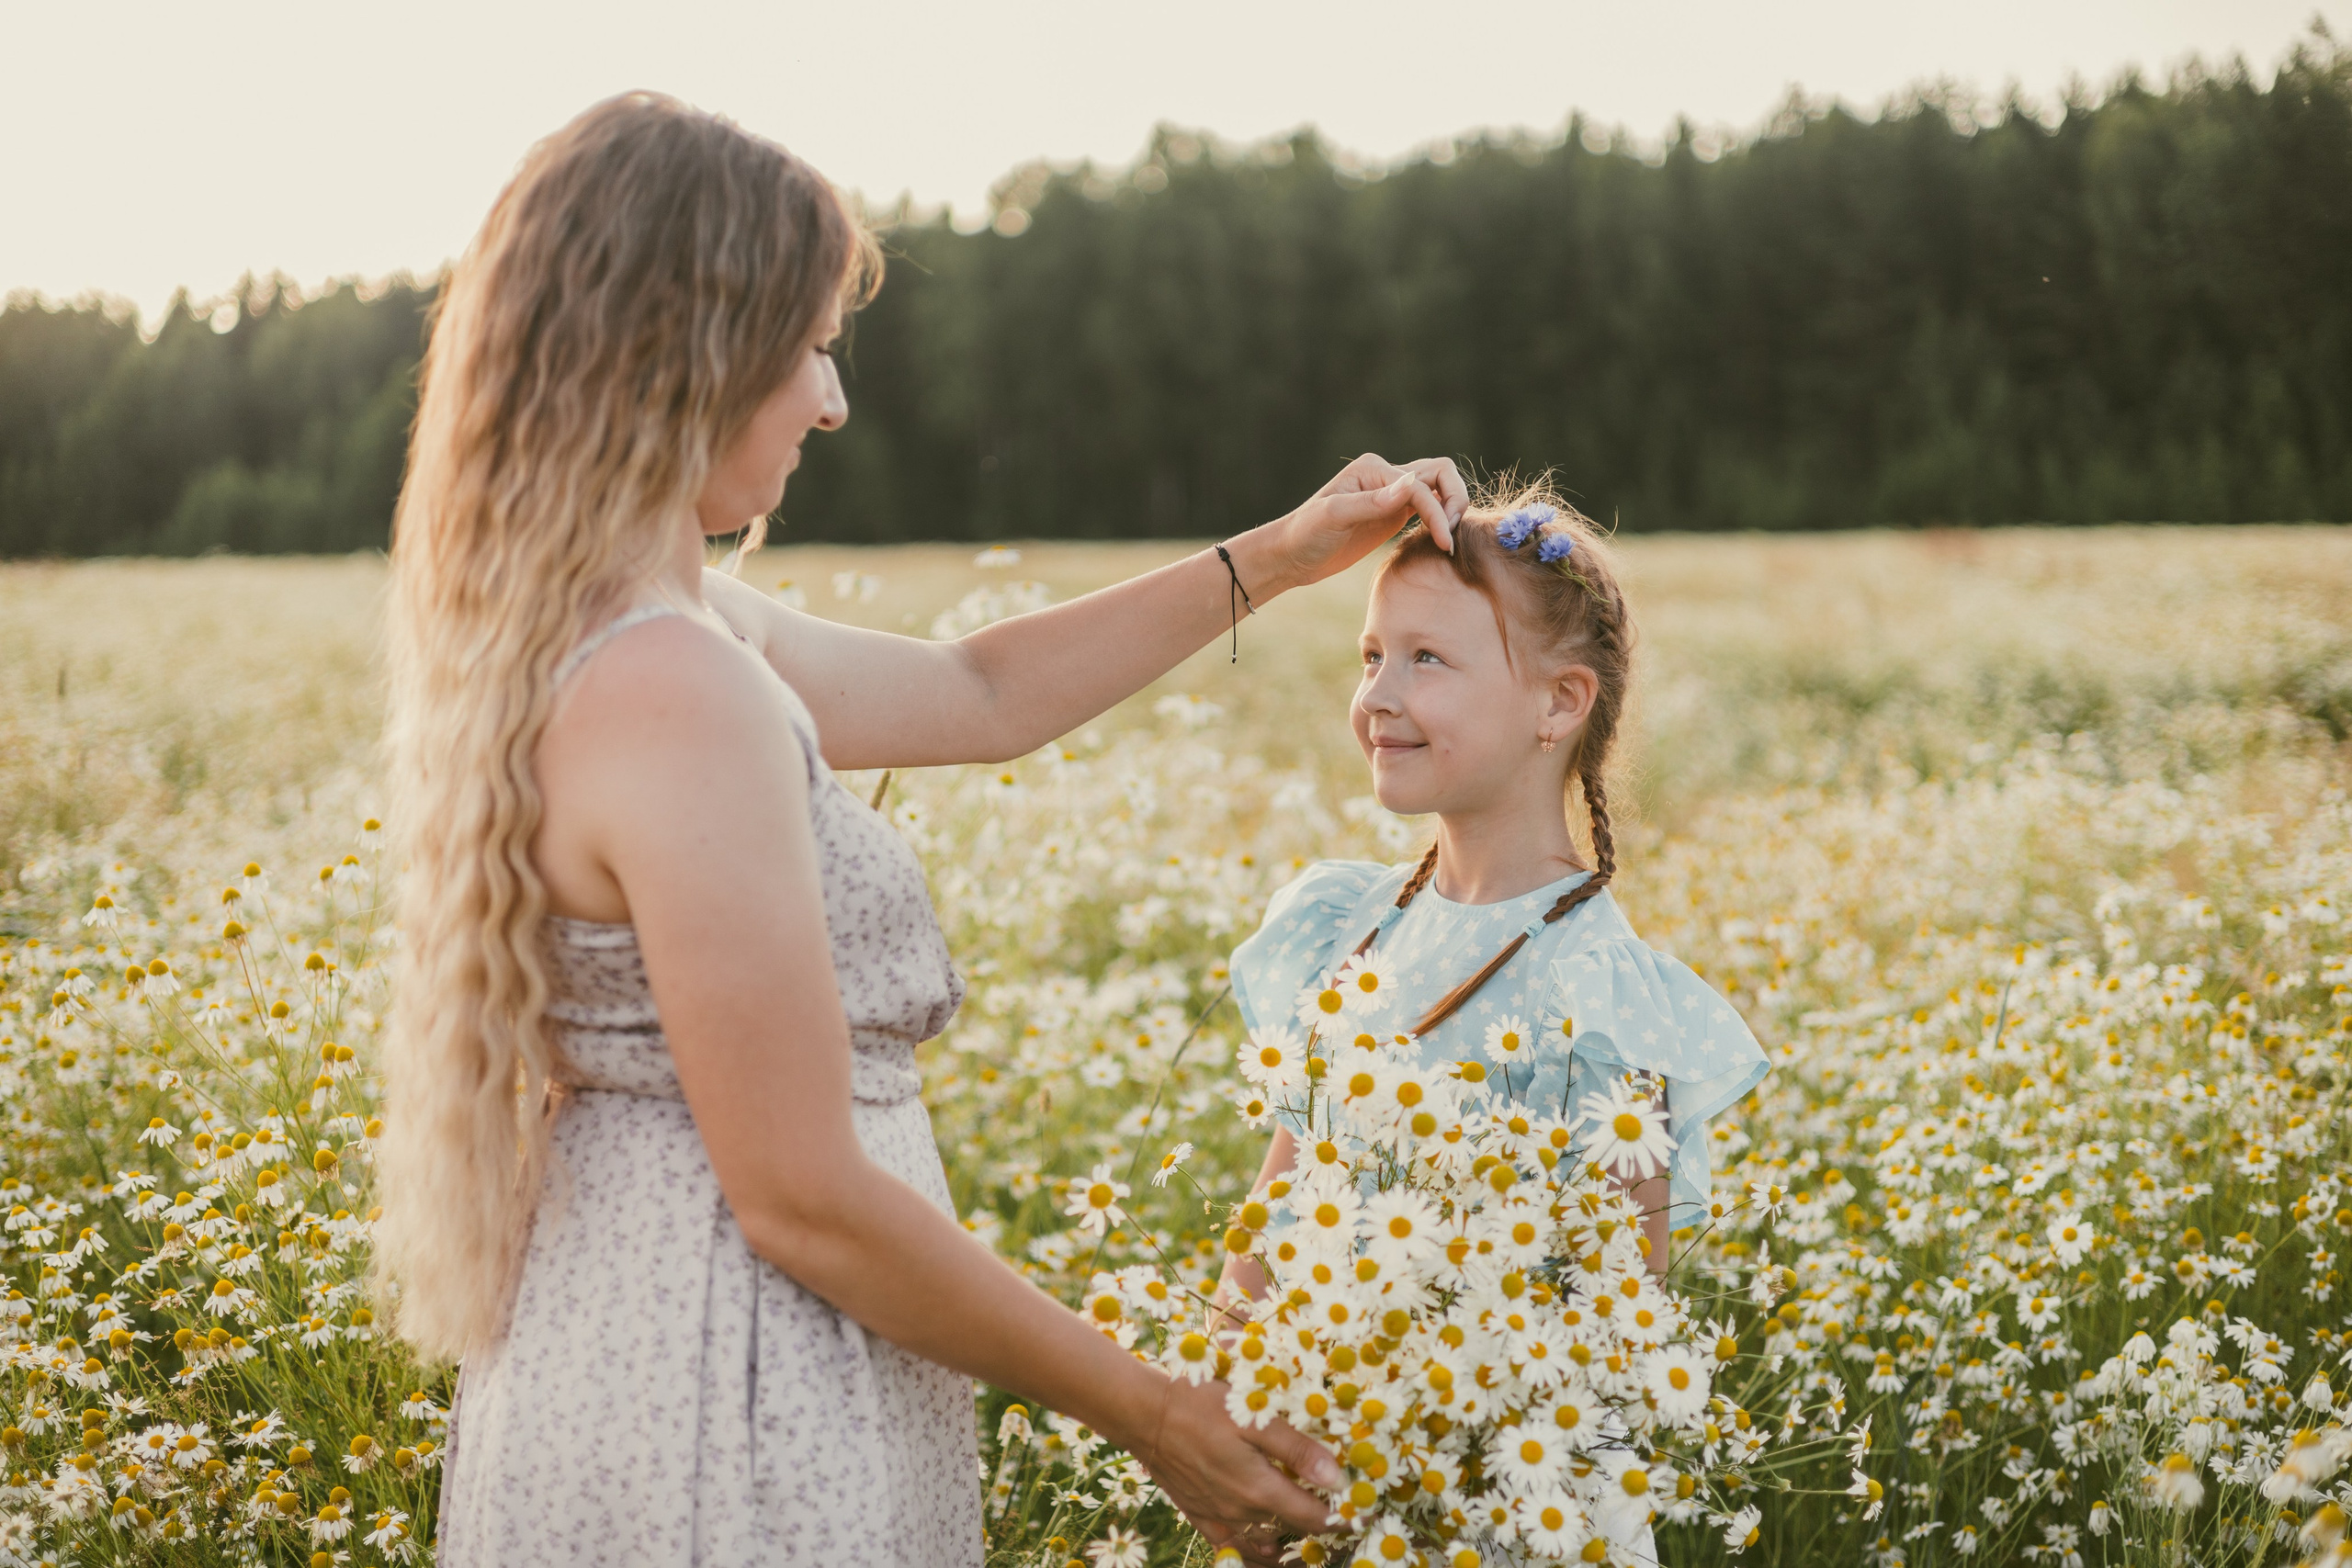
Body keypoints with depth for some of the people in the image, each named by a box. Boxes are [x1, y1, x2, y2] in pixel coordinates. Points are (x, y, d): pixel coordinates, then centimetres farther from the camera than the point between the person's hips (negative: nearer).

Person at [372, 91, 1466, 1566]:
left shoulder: (579, 633, 6)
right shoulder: (679, 696, -25)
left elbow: (980, 695, 18)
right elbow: (805, 1204, -22)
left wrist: (1281, 557, 18)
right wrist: (1157, 1415, -12)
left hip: (623, 1345, 10)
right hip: (724, 1439, -10)